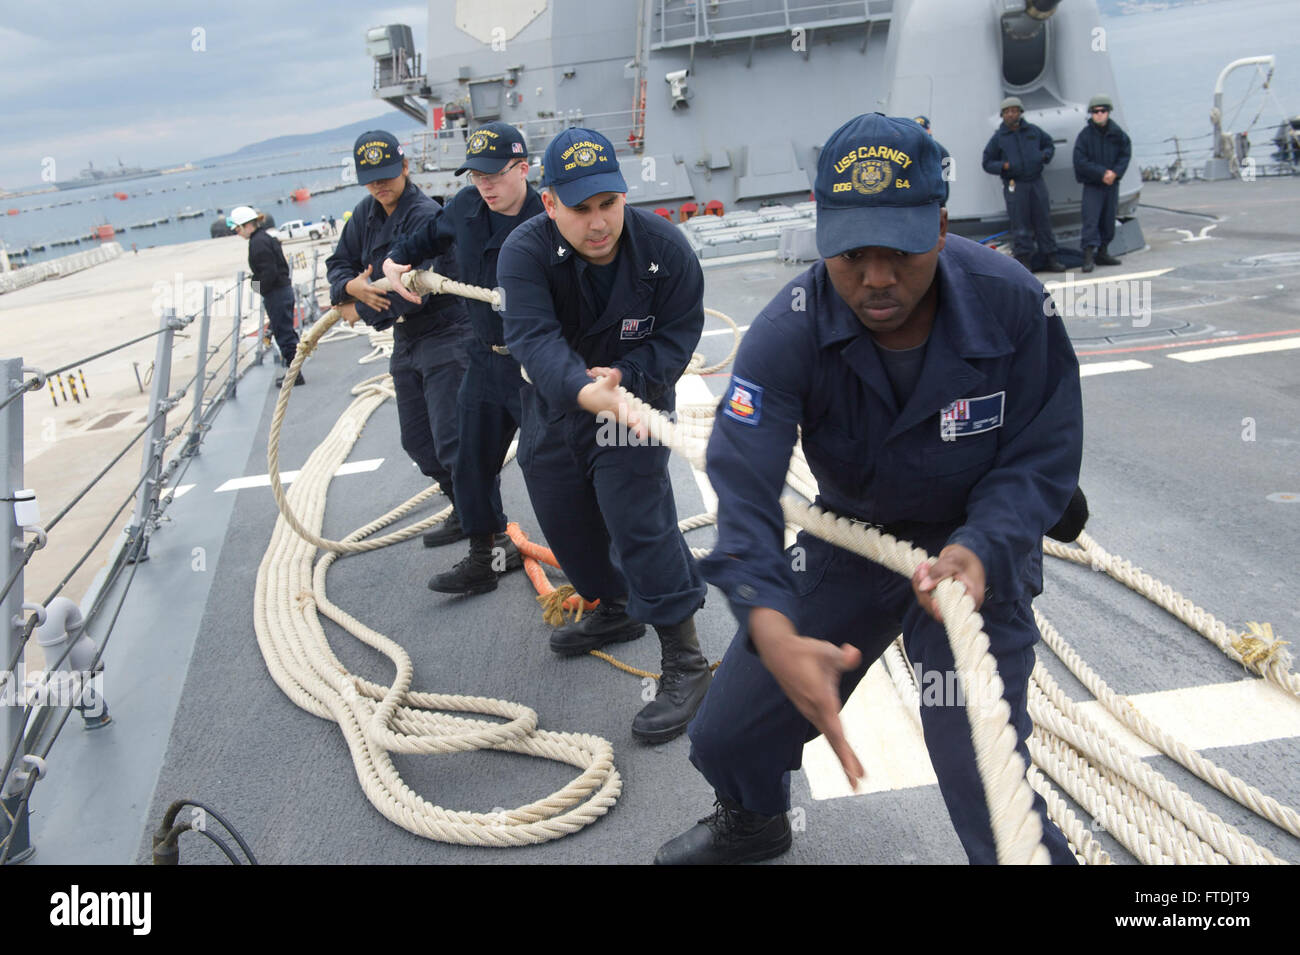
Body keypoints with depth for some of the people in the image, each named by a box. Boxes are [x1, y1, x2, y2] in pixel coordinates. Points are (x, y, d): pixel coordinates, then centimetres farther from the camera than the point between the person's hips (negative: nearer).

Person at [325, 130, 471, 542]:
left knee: (451, 443, -15)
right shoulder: (367, 213, 7)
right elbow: (339, 262, 11)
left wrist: (363, 311, -11)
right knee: (417, 442, 16)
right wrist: (352, 285, -13)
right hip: (405, 341, 9)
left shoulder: (426, 215, -19)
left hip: (444, 335, -9)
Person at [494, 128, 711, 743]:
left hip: (634, 398, -3)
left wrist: (621, 377, -31)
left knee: (640, 521, -14)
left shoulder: (664, 247, -20)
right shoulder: (525, 251, -23)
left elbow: (677, 336, -13)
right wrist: (584, 391, -55)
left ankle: (684, 663, -4)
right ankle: (616, 610, 43)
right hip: (553, 404, 4)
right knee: (564, 518, 16)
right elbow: (534, 337, -36)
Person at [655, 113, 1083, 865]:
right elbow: (745, 487, -34)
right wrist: (772, 632, -51)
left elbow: (1042, 458, -15)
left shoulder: (1015, 305, -24)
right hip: (844, 541, 2)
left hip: (974, 553, -2)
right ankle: (753, 826, 48)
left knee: (987, 791, -15)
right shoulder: (788, 333, -25)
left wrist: (980, 550, -36)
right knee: (726, 739, 10)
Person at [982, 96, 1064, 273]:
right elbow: (987, 164, 3)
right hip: (1014, 187, -3)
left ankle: (1051, 260, 11)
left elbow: (1049, 145, 22)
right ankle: (1024, 261, 1)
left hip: (1037, 182, 3)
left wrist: (1044, 156, 0)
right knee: (1020, 225, -5)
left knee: (1044, 221, 5)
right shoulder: (998, 138, 1)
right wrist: (1004, 166, -16)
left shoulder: (1033, 131, 10)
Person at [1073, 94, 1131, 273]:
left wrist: (1114, 173, -14)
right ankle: (1088, 255, -12)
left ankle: (1102, 252, 22)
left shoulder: (1118, 134, 2)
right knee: (1091, 220, -12)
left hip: (1112, 184, 4)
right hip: (1092, 185, -4)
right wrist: (1102, 173, -18)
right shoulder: (1084, 135, -7)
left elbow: (1125, 155, 4)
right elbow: (1081, 162, -12)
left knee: (1109, 219, 10)